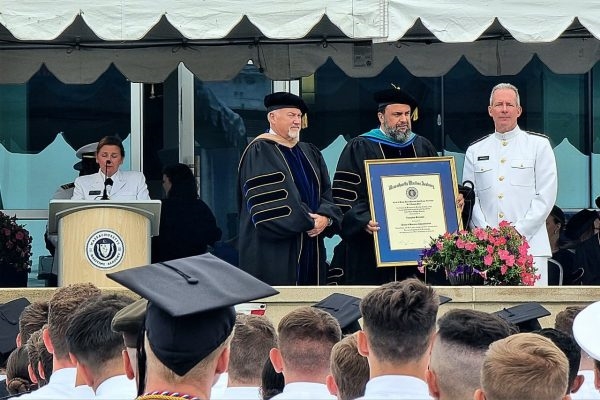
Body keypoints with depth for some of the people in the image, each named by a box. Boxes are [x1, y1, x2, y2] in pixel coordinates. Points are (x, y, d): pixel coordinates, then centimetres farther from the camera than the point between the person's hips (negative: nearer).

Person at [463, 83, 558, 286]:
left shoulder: (539, 145, 8)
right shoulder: (475, 151, 16)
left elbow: (545, 197, 1)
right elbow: (470, 198, 11)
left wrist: (517, 232, -9)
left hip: (530, 245, -2)